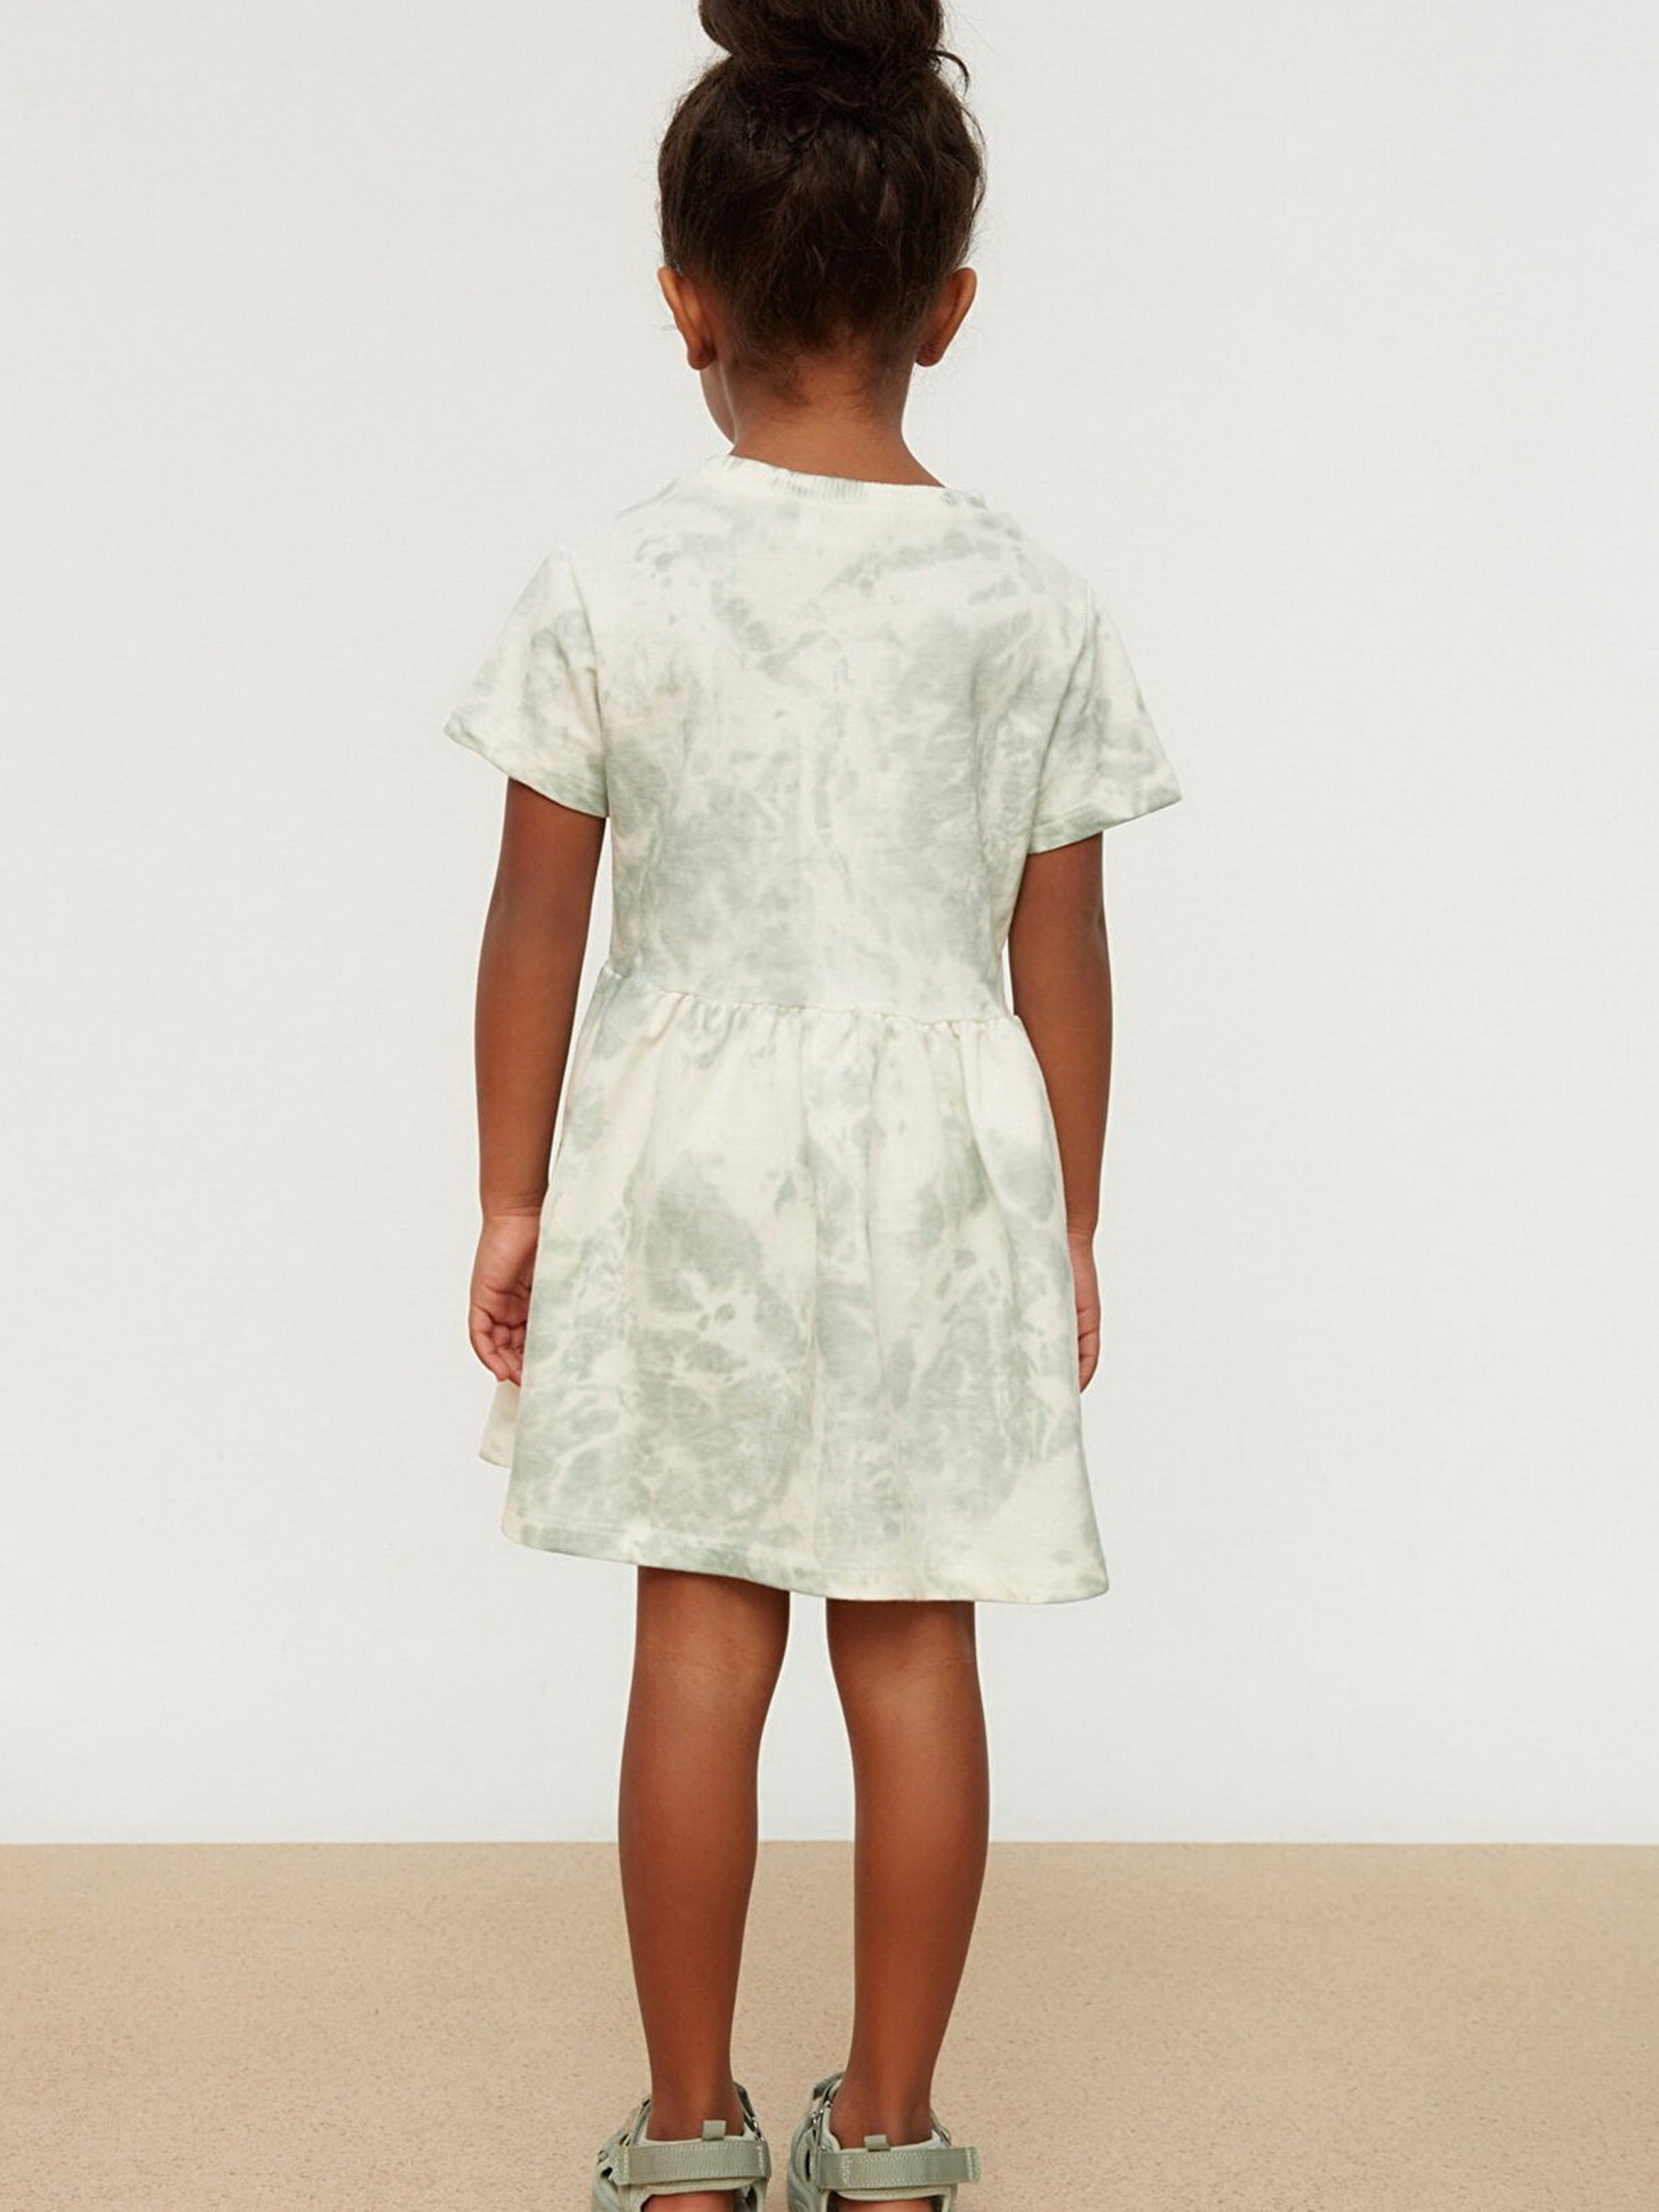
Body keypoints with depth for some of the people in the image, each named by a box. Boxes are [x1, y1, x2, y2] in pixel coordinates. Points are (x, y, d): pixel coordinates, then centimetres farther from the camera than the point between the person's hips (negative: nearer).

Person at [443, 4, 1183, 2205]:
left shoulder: (608, 585, -8)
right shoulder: (1031, 603, -6)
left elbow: (537, 926, -3)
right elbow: (1061, 953, -1)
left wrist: (513, 1197, 8)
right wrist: (1070, 1222, 10)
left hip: (686, 1148, 0)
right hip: (937, 1157, 1)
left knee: (700, 1630, 10)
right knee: (913, 1644, 10)